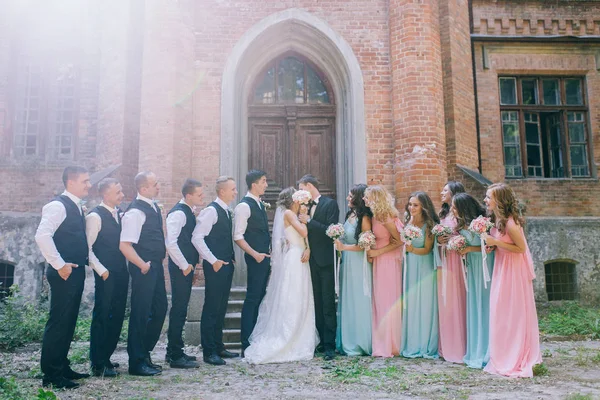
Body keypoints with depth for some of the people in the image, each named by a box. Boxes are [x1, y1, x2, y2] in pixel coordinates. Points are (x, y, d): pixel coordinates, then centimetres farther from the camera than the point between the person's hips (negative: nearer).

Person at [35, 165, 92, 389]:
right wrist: (59, 265, -21)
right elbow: (42, 236, -23)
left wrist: (82, 263, 12)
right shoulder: (58, 205, -13)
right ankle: (50, 375, 5)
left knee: (68, 322, 15)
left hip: (76, 272, 9)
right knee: (58, 322, -3)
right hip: (64, 273, -9)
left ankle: (62, 367, 25)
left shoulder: (77, 207, 15)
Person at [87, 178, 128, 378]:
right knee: (102, 317, 0)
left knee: (117, 316, 11)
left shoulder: (119, 214, 12)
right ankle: (98, 364, 11)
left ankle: (106, 358, 24)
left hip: (121, 273, 7)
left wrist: (126, 267, 8)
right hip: (106, 275, -7)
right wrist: (101, 270, -15)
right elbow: (87, 247, -12)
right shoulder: (95, 216, -9)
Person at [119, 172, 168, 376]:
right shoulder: (135, 212, -18)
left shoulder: (153, 206, 11)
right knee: (141, 313, 1)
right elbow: (125, 245, -23)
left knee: (159, 308, 16)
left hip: (156, 266, 9)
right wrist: (143, 265, -17)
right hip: (144, 269, -9)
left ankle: (144, 353, 30)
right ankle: (137, 362, 14)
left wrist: (158, 262, 16)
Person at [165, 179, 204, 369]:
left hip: (186, 266, 10)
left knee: (180, 309, 15)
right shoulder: (178, 213, -16)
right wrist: (184, 265, -18)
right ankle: (176, 357, 5)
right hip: (181, 268, -10)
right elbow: (171, 243, -24)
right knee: (179, 309, -3)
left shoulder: (188, 211, 13)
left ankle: (173, 351, 26)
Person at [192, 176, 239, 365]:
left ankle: (218, 346, 25)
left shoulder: (226, 211, 14)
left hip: (227, 265, 9)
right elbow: (197, 238, -19)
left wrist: (231, 258, 12)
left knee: (221, 307, 15)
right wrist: (213, 261, -20)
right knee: (211, 308, -1)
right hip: (215, 266, -9)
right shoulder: (211, 210, -13)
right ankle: (208, 352, 7)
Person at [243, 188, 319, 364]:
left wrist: (308, 249, -9)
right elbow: (304, 232, -17)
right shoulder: (288, 213, -7)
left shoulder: (292, 215, 19)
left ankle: (297, 342, 16)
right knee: (290, 302, -6)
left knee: (299, 302, 11)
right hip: (293, 261, -9)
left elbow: (304, 236, 11)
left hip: (299, 260, 9)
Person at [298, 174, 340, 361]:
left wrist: (309, 221, -16)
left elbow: (331, 230, -16)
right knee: (317, 303, 11)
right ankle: (320, 341, 19)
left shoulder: (330, 204, -6)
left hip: (326, 261, -6)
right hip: (312, 260, 6)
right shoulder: (307, 206, 12)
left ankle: (330, 345, 2)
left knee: (328, 304, -3)